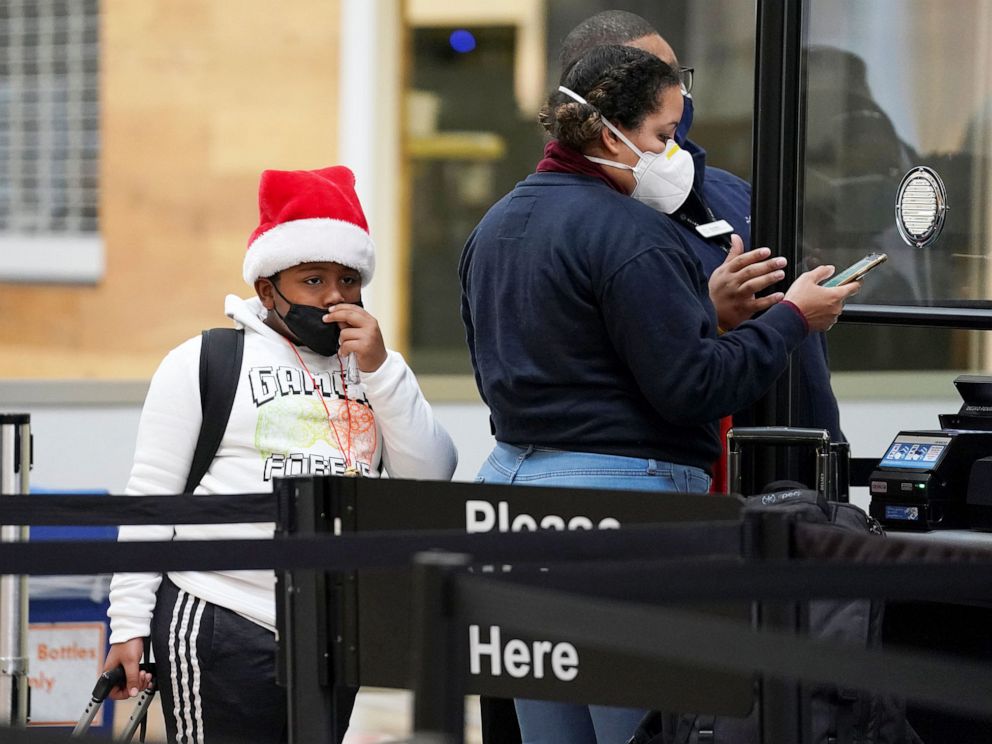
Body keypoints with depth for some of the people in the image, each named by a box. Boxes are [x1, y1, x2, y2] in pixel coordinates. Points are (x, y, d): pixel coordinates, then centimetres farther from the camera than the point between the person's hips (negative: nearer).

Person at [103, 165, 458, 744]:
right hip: (222, 629, -4)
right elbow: (151, 499, 3)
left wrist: (379, 368, -5)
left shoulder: (378, 369, 16)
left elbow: (432, 476, 3)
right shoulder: (202, 364, 4)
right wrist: (129, 626, -3)